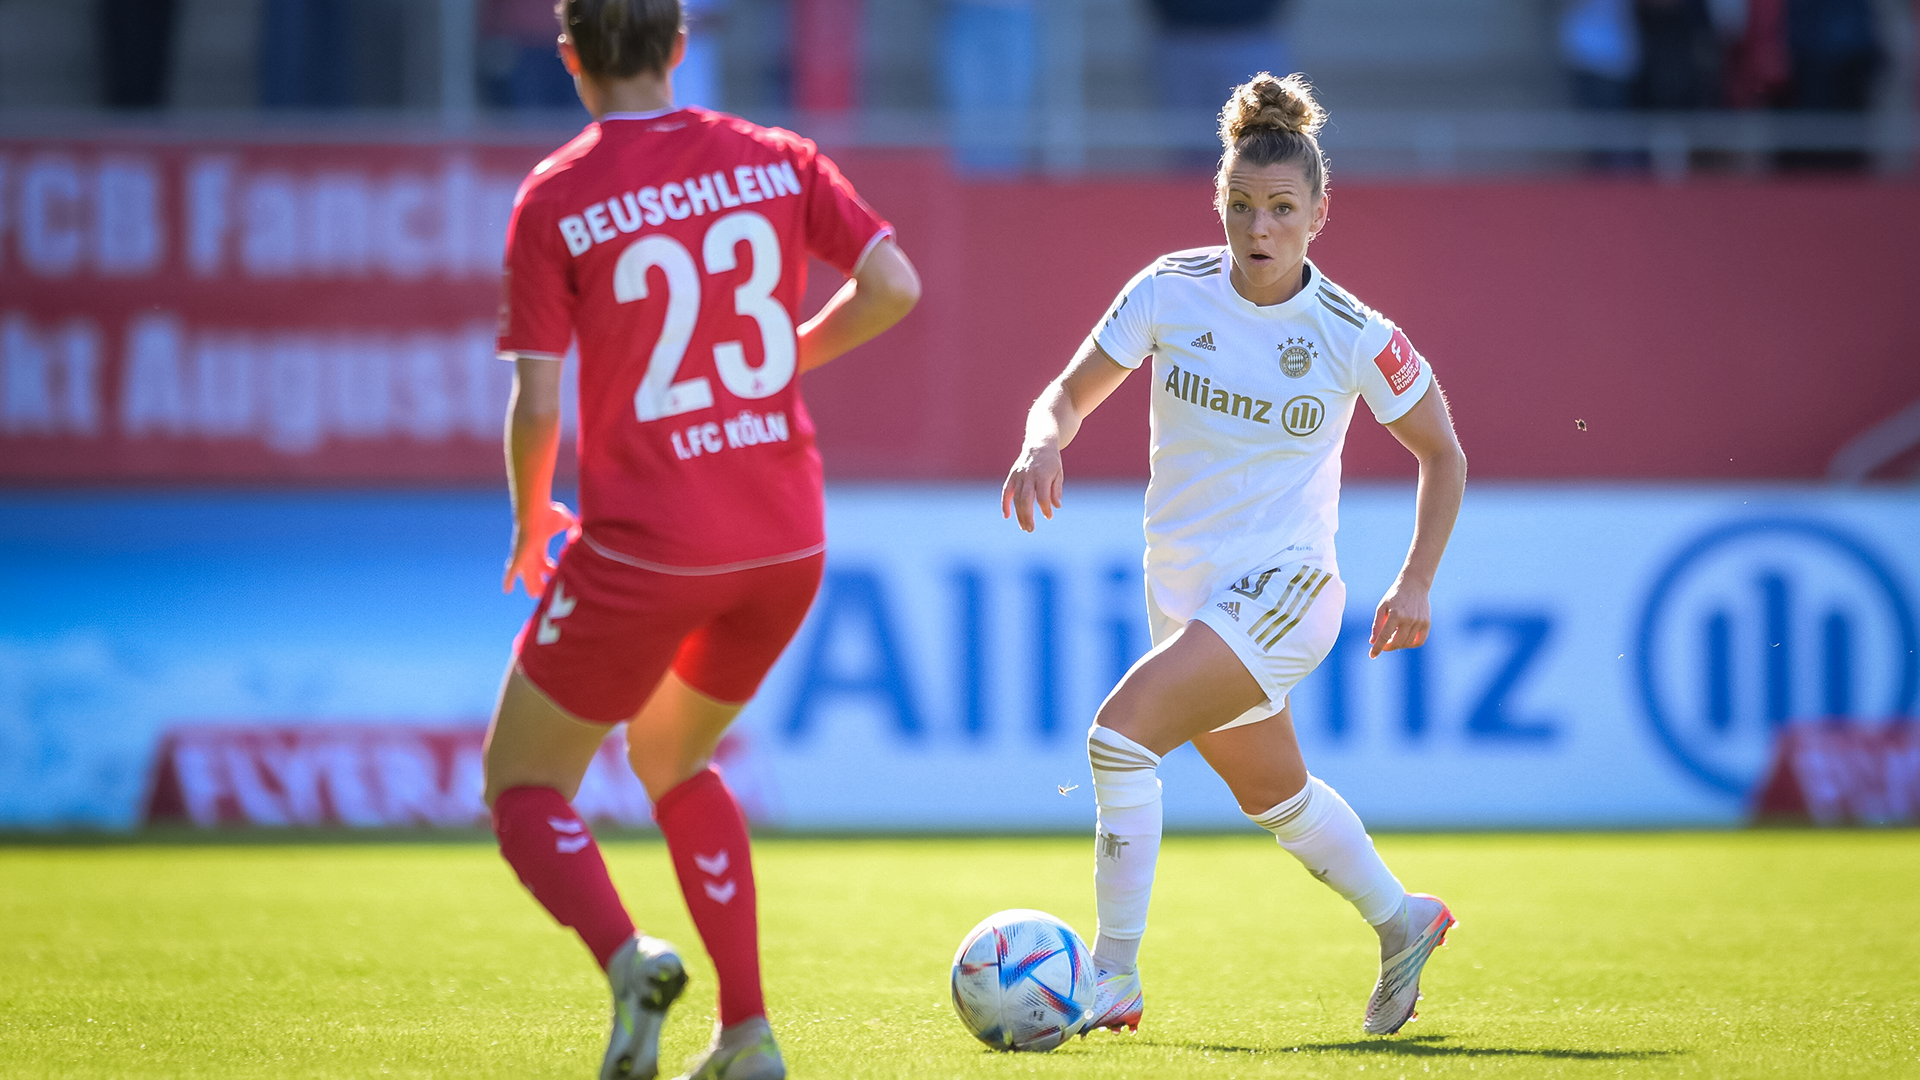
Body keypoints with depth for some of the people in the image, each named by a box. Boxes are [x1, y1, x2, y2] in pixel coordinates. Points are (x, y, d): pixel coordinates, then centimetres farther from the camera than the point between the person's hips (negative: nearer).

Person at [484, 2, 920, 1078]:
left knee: (524, 785, 12)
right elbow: (894, 285, -2)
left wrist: (530, 524, 8)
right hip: (787, 545, 5)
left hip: (645, 547, -5)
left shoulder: (555, 199, -7)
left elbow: (537, 403, -10)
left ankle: (627, 958, -19)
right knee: (671, 759, 28)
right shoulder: (775, 159, 3)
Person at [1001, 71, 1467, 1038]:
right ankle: (1402, 920, 48)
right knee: (1270, 796, 23)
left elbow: (1441, 453, 1)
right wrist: (1042, 443, -22)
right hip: (1181, 588, 5)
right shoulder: (1171, 290, -6)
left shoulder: (1352, 334, -12)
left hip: (1283, 587, -5)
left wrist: (1417, 582, -6)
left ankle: (1114, 977, -17)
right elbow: (1072, 392, 0)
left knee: (1121, 729, -25)